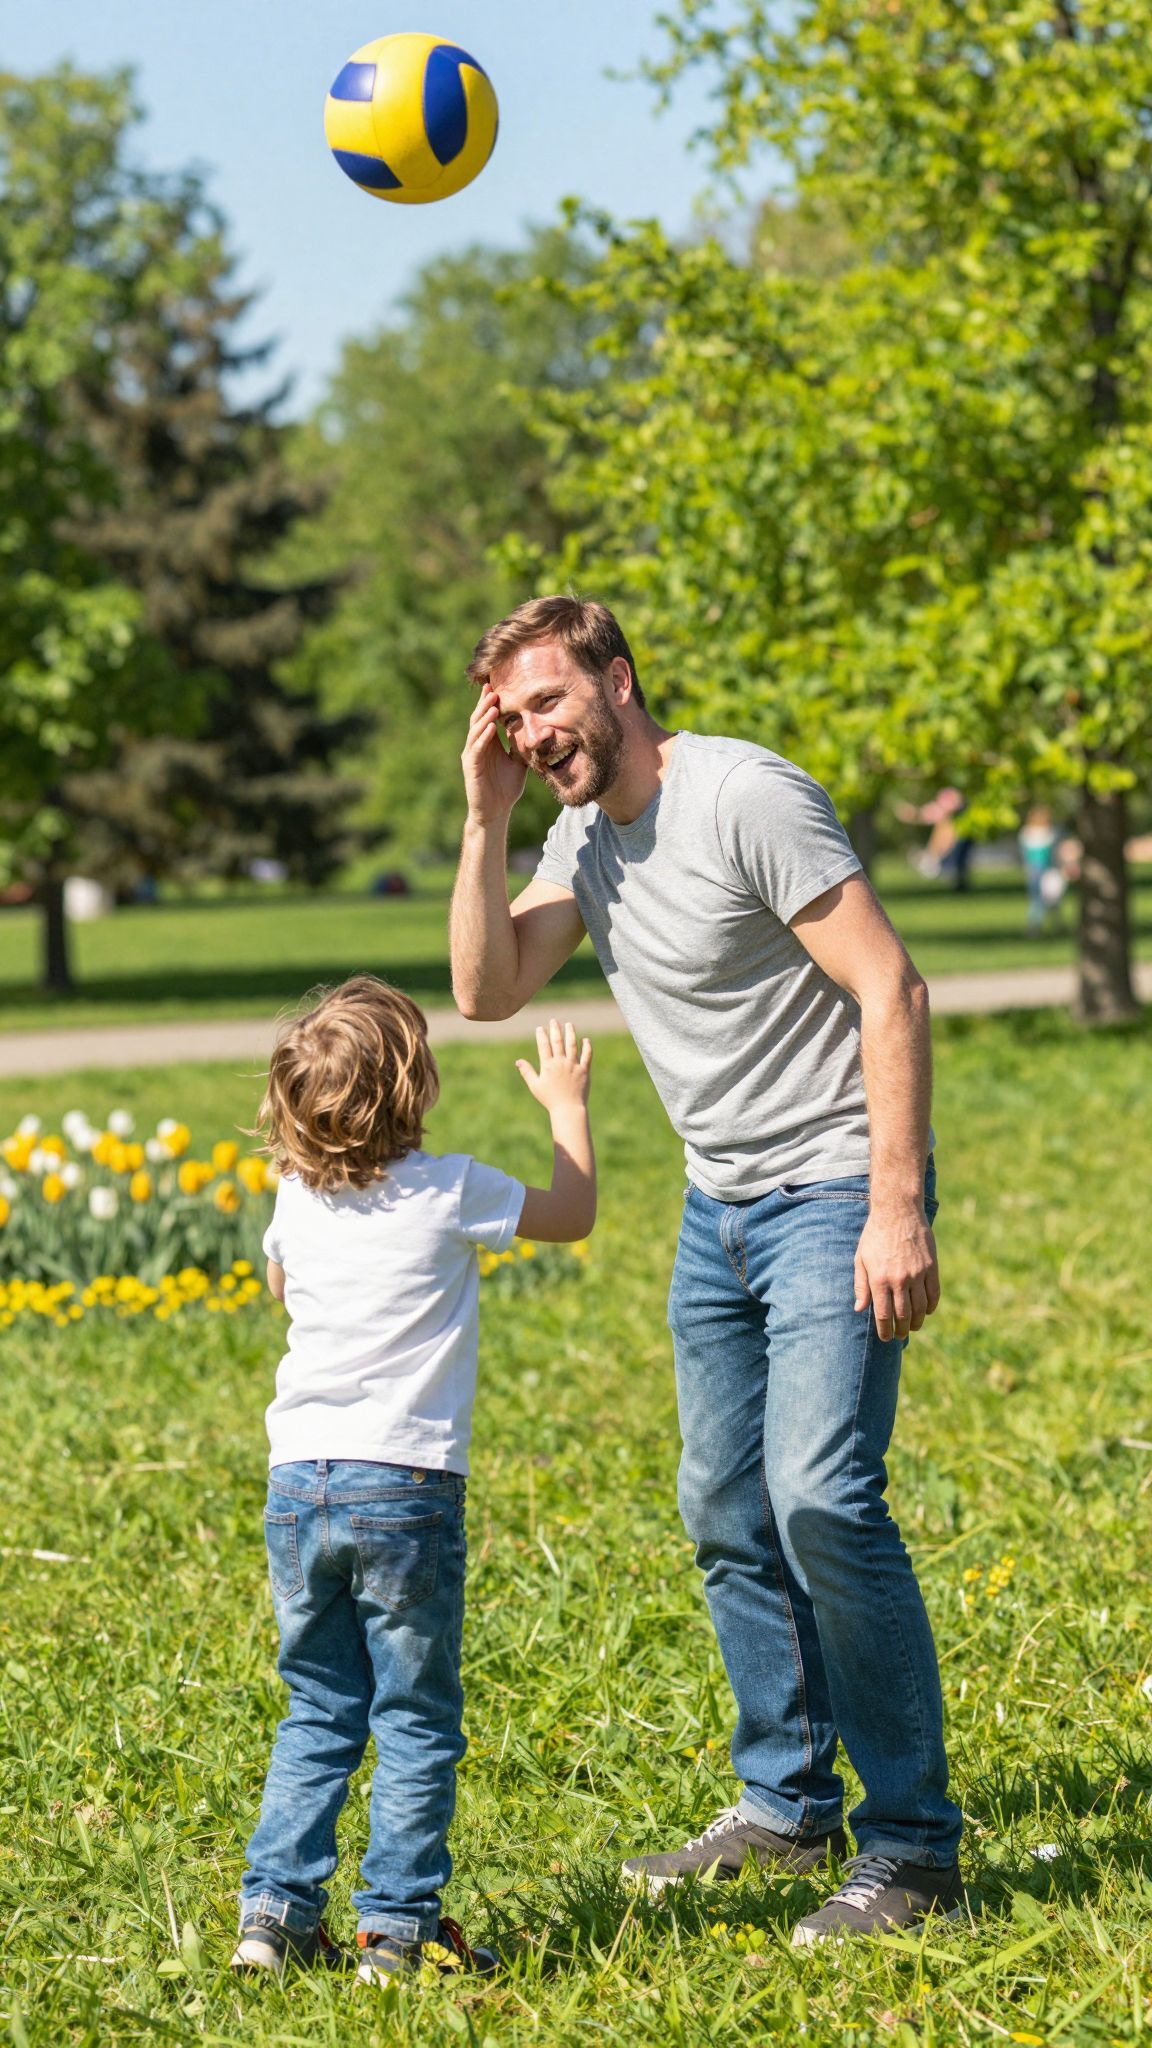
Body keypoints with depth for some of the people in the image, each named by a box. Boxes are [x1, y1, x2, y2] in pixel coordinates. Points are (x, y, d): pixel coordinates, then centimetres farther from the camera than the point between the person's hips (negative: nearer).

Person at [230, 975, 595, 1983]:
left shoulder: (297, 1197, 6)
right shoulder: (452, 1190, -6)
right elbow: (573, 1212, 10)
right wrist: (568, 1103, 23)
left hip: (297, 1483, 5)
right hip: (405, 1486, -4)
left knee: (317, 1713, 15)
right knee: (416, 1720, 4)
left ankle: (276, 1912, 10)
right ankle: (397, 1926, 2)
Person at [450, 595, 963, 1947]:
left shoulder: (746, 797, -18)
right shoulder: (584, 835, 9)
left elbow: (892, 993, -20)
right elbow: (486, 990, 4)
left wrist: (898, 1210, -24)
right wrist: (486, 821, -6)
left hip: (835, 1192, -9)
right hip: (718, 1208, 9)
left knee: (821, 1499, -18)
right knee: (727, 1515, 11)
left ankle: (912, 1846, -11)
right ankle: (788, 1807, 25)